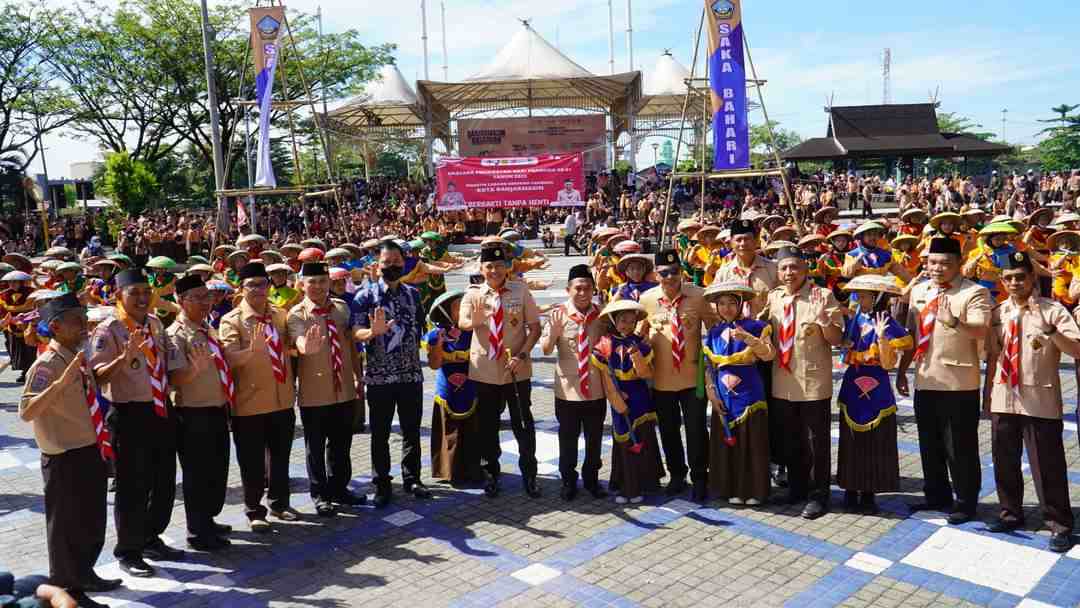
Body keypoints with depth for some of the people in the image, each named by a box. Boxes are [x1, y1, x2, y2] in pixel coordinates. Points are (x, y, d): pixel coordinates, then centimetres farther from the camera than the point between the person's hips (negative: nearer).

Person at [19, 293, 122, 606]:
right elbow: (26, 412, -31)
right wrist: (62, 381, -41)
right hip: (65, 458, -8)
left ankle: (84, 575, 40)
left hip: (91, 452, 8)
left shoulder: (78, 357, 6)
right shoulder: (47, 364, -19)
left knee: (93, 521, 21)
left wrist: (104, 442, 17)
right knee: (67, 524, 7)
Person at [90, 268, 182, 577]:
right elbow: (98, 376, -22)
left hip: (161, 410, 7)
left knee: (165, 480, 16)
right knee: (133, 485, 2)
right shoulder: (108, 330, -12)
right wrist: (125, 357, -36)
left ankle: (151, 538, 34)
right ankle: (127, 552, 19)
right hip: (131, 413, -7)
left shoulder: (155, 323, 8)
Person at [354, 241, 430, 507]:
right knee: (381, 433, 6)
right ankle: (382, 485, 17)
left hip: (412, 374, 3)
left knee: (412, 430, 11)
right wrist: (373, 331, -32)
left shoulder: (413, 293, 7)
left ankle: (412, 478, 25)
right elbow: (356, 333, -13)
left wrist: (415, 353, 12)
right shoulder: (366, 295, -5)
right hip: (379, 375, -3)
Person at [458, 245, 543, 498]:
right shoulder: (473, 293, -3)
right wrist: (474, 320, -43)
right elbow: (462, 323, -20)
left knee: (523, 423, 7)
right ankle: (492, 474, 26)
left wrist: (522, 355, -13)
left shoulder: (520, 291, -2)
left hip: (517, 370, 0)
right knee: (488, 425, 11)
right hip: (484, 370, 0)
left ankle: (529, 474, 23)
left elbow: (535, 327, 0)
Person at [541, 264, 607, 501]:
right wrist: (554, 330, -28)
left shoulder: (602, 314, -1)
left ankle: (591, 479, 32)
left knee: (595, 437, 14)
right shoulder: (558, 314, -8)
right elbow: (546, 349, -11)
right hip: (568, 388, -2)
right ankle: (568, 481, 27)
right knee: (568, 438, 10)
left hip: (596, 388, 2)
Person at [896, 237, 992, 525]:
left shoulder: (974, 292, -8)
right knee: (930, 446, 16)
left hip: (960, 384, -6)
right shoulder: (918, 291, 10)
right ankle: (936, 496, 30)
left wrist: (953, 321, -41)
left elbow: (982, 331, -23)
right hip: (925, 382, 6)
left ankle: (965, 503, 19)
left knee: (960, 449, 4)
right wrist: (902, 371, 14)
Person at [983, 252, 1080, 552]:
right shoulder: (998, 313, 8)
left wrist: (1050, 330, -30)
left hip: (1041, 400, -5)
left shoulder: (1053, 309, -6)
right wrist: (987, 393, 13)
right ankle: (1011, 513, 29)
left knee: (1048, 465, 1)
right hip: (1004, 399, 5)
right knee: (1005, 462, 13)